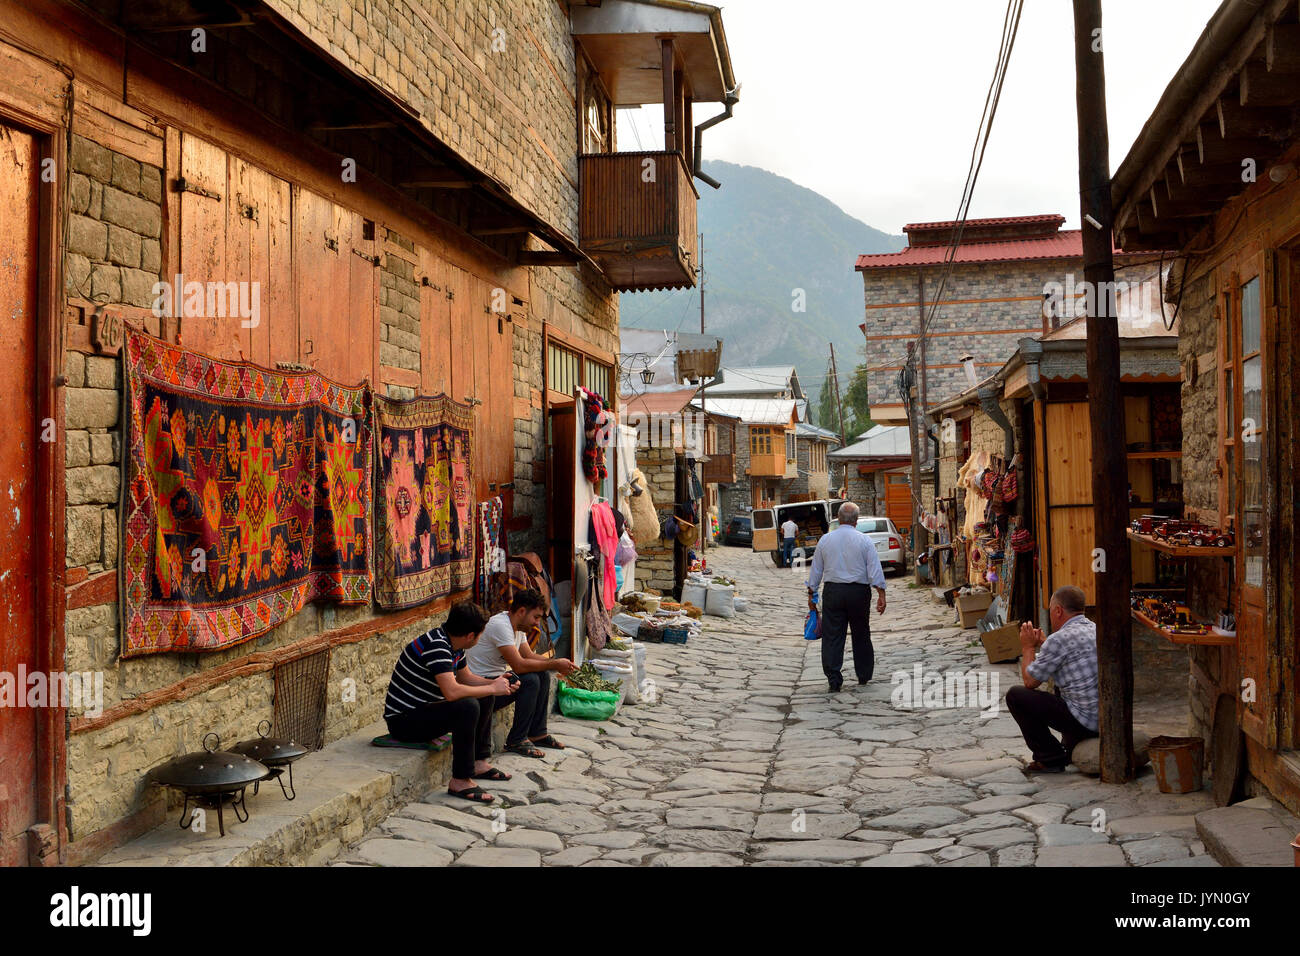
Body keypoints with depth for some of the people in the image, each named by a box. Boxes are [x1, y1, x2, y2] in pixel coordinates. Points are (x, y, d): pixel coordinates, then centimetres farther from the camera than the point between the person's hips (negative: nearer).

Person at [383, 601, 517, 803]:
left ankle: (478, 763, 17)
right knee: (468, 707, -31)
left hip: (423, 710, 11)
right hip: (403, 721, -11)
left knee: (484, 697, 14)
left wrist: (494, 683, 4)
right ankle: (460, 781, -23)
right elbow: (452, 691, -36)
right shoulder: (436, 646, -26)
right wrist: (492, 689, -23)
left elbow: (466, 678, 21)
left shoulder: (453, 645, 5)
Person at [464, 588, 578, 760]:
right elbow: (519, 665, -28)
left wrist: (557, 662, -3)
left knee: (543, 676, 2)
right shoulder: (500, 625, -23)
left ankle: (537, 733, 9)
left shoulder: (517, 626, 8)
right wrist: (554, 665, -20)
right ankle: (516, 740, -13)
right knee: (530, 680, -24)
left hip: (497, 677, 10)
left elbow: (529, 656, 13)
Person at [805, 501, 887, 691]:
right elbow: (875, 569, -6)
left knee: (832, 636, 1)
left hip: (832, 591, 0)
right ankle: (863, 675, 25)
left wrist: (811, 594, 15)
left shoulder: (825, 539, 4)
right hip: (859, 592, 0)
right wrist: (881, 595, -5)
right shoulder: (864, 540, -1)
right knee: (861, 635, 14)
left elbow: (816, 569, 8)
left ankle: (834, 679, -6)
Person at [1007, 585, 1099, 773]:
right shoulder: (1095, 629, 10)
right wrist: (1042, 644, 29)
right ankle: (1071, 749, 29)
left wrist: (1028, 647, 9)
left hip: (1086, 721, -9)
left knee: (1015, 695, 0)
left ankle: (1050, 758, 5)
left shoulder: (1059, 639, -16)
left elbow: (1030, 681, -5)